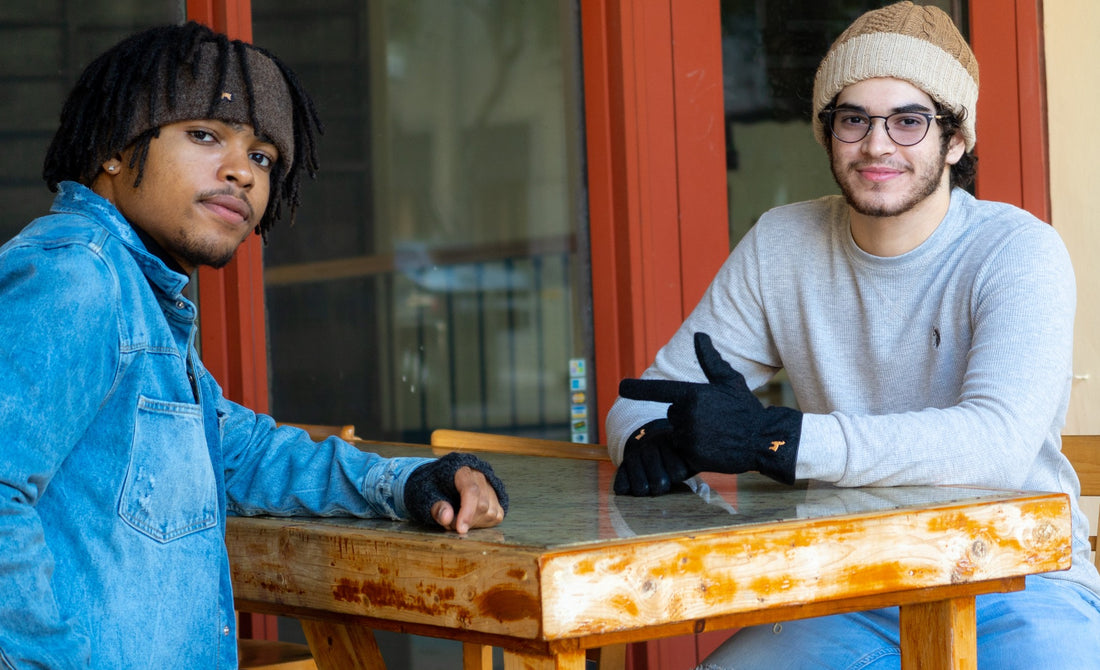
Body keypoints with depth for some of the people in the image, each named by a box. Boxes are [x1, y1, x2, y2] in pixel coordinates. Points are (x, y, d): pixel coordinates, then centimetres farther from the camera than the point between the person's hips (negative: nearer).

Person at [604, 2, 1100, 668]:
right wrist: (651, 439, -18)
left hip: (1017, 583, -4)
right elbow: (646, 398, 8)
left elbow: (998, 443, -26)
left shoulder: (1018, 252, -9)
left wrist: (768, 436, -30)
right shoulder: (780, 246, 3)